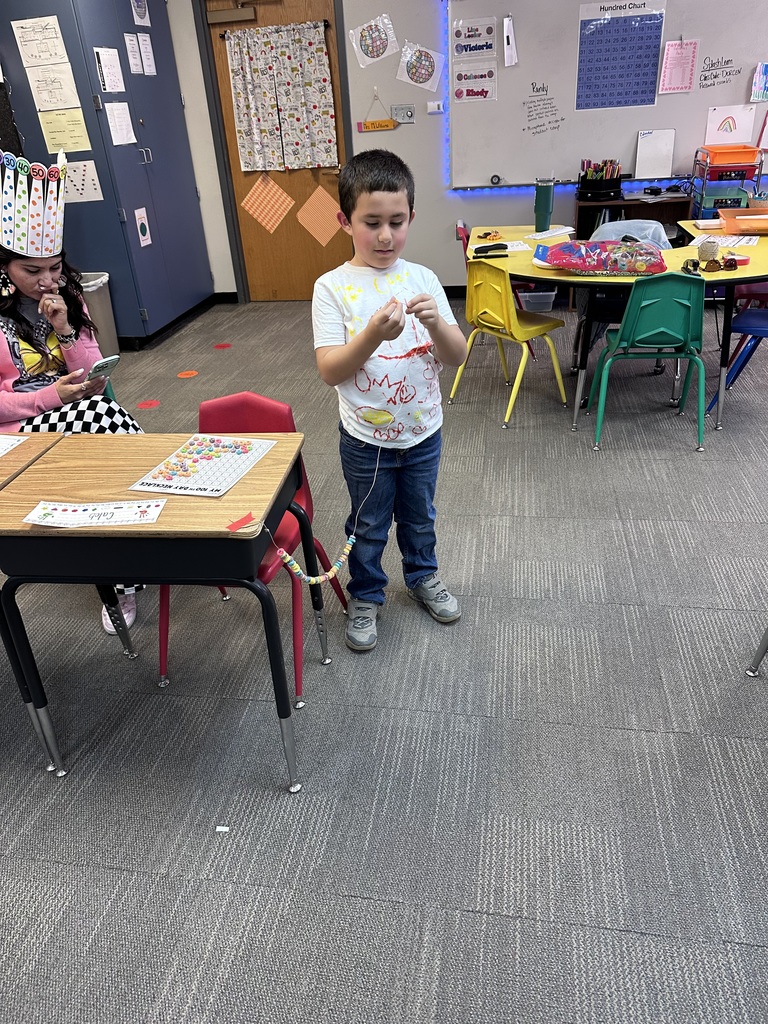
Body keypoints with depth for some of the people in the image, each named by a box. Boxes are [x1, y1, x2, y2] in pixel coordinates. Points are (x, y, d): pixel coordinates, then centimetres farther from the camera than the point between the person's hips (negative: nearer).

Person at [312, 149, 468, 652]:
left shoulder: (423, 279, -5)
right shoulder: (333, 287, -12)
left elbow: (457, 356, -6)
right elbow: (330, 371, -19)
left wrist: (434, 321, -26)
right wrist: (374, 335, -34)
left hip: (424, 430, 3)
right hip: (366, 439, -2)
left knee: (419, 516, 23)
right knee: (368, 527, 15)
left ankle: (423, 576, 48)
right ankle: (366, 597, 37)